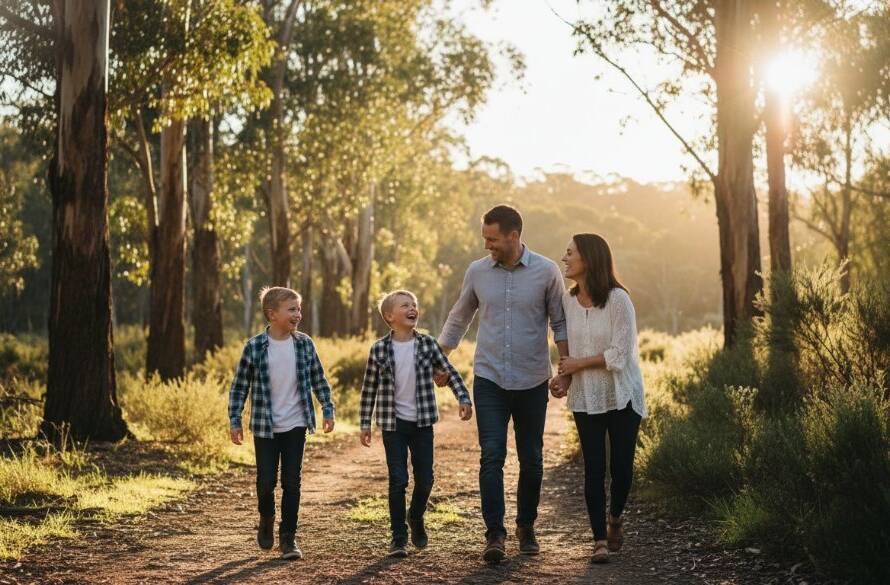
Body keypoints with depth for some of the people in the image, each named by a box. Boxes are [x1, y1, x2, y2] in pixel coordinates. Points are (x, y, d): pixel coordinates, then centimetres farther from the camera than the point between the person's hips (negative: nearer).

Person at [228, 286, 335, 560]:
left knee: (292, 483, 3)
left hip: (295, 426, 2)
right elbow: (239, 386, -2)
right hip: (265, 427, -2)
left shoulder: (304, 344, -2)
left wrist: (328, 411, 7)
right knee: (266, 482, 2)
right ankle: (266, 521, 32)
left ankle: (288, 537, 14)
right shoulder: (254, 347, -9)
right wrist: (234, 421, -2)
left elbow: (319, 380, 9)